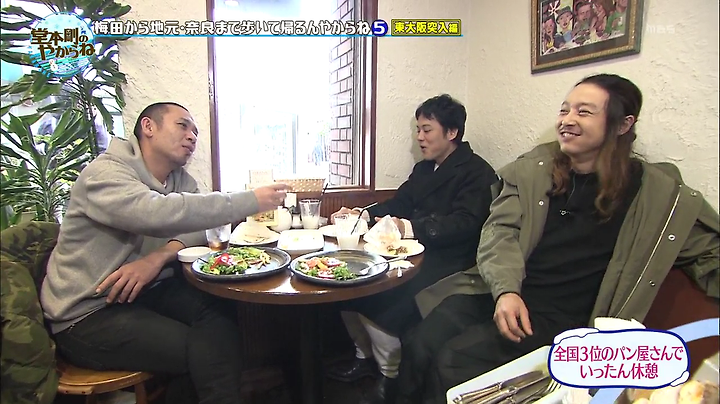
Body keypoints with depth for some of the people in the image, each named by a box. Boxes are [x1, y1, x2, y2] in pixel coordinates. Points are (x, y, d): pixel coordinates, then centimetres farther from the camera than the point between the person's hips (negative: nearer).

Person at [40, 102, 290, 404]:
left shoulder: (179, 179, 8)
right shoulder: (105, 173, -17)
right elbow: (158, 214, -35)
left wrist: (161, 256, -24)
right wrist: (251, 200, -32)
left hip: (145, 290, 7)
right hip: (86, 314, -6)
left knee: (222, 312, -19)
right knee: (205, 351, -23)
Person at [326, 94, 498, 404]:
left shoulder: (477, 172, -8)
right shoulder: (423, 169, 19)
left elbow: (464, 224, -22)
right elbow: (398, 204, 18)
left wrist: (408, 227, -33)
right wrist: (363, 214, 0)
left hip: (446, 267, -8)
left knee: (378, 302, -25)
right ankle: (365, 355, 17)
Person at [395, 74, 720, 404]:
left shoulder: (657, 192, 1)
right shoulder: (533, 167, 5)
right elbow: (499, 231, 0)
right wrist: (506, 290, -18)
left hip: (557, 316, -2)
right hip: (497, 292, 3)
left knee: (452, 361, -21)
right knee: (418, 345, -16)